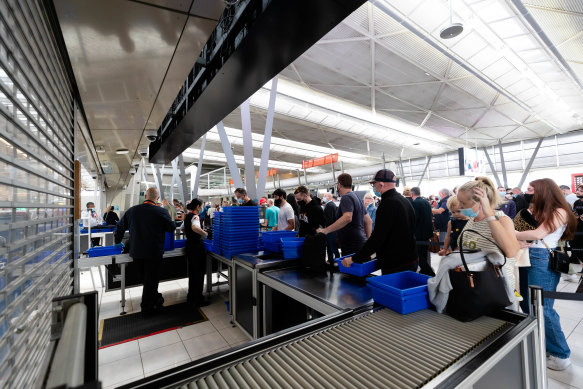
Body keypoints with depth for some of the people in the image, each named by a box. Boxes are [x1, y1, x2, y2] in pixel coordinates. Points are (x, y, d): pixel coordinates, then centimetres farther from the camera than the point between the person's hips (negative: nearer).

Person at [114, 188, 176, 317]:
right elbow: (172, 228, -4)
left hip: (136, 252, 5)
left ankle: (156, 299, 38)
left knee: (147, 278, 21)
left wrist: (117, 242, 28)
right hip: (154, 253, -4)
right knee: (151, 280, 10)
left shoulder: (132, 210, -1)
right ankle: (147, 308, 22)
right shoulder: (161, 212, -15)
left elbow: (120, 227, 12)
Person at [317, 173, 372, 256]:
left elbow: (347, 217, -31)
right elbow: (369, 221, 21)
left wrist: (326, 230, -29)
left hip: (352, 246, -10)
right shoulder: (357, 198, 18)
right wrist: (367, 240, 23)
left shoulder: (346, 197, -13)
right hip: (360, 243, 10)